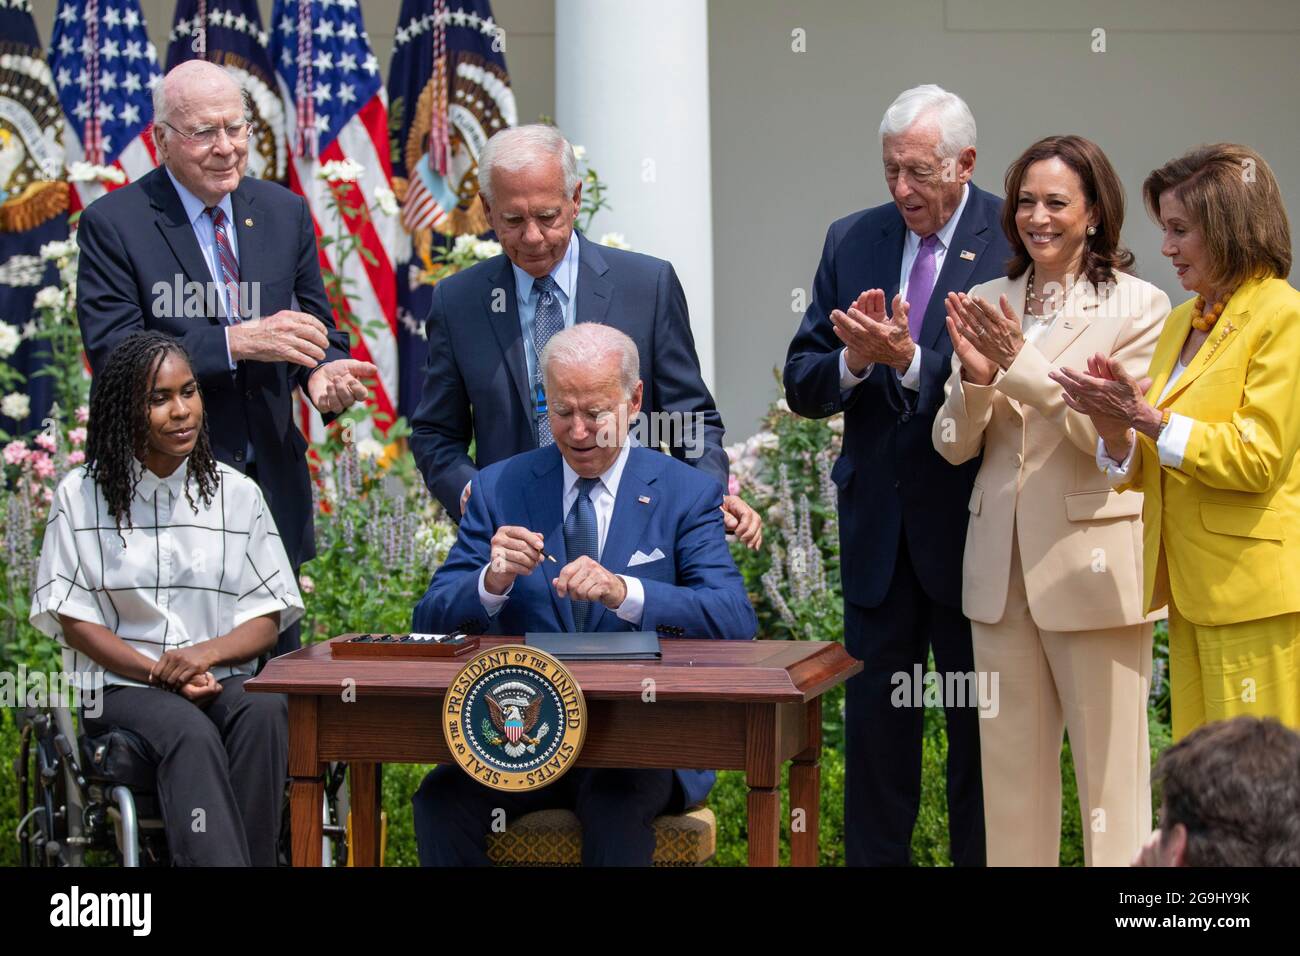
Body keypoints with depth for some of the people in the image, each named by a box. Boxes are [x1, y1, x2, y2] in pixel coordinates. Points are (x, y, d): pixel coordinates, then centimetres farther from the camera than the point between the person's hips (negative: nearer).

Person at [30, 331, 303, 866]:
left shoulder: (237, 494, 10)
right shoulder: (80, 496, 5)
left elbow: (267, 618, 7)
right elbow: (73, 620, 1)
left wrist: (206, 653, -14)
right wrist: (158, 672, -13)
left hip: (222, 681, 2)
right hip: (120, 687, -2)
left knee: (266, 712, -33)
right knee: (191, 734, -35)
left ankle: (254, 857, -33)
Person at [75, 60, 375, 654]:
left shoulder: (285, 213, 10)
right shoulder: (112, 223, -6)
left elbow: (315, 325, 14)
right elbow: (112, 356, -14)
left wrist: (323, 372, -11)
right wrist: (236, 343, -23)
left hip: (272, 488, 5)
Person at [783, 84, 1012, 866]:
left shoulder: (1014, 241, -9)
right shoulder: (852, 241, 6)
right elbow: (802, 387, 4)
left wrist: (910, 360, -28)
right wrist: (852, 362, -16)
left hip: (971, 526, -4)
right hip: (877, 525, 4)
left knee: (982, 726, 8)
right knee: (874, 719, 10)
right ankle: (874, 858, 19)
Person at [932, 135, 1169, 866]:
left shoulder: (1138, 307, -4)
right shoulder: (988, 305, 8)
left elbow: (1114, 435, -12)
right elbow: (954, 445, 7)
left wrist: (1022, 362, -20)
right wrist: (975, 378, -13)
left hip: (1092, 560, -5)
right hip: (1000, 564, 5)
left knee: (1108, 768, 0)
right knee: (1011, 764, 10)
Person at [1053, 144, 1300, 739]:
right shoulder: (1181, 322, 18)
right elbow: (1150, 472, 18)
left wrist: (1147, 418, -19)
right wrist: (1117, 435, -4)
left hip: (1251, 593, -8)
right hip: (1191, 589, 8)